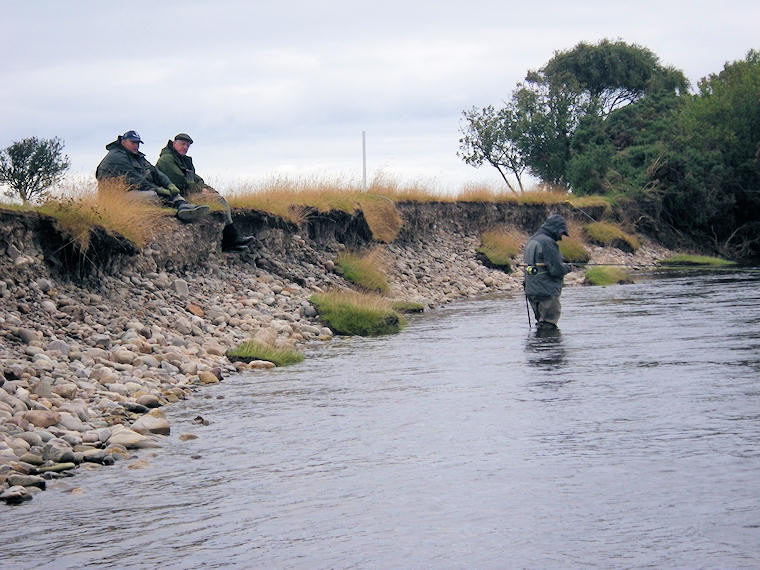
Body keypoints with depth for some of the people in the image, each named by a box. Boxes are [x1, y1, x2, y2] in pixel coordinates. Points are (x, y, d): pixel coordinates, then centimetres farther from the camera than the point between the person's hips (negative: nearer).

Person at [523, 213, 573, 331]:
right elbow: (556, 269, -19)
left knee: (542, 324, 17)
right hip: (547, 292, -9)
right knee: (549, 328, -6)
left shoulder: (531, 241, 14)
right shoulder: (548, 243, -16)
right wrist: (567, 268, 2)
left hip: (531, 291, 9)